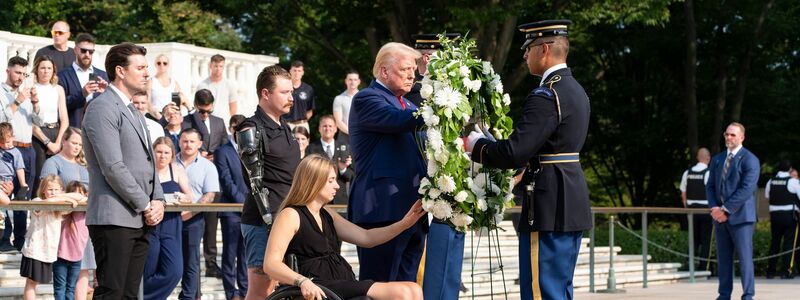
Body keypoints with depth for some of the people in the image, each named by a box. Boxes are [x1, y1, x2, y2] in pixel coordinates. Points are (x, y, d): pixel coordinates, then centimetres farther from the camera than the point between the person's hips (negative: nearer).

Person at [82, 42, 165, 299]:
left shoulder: (134, 112, 21)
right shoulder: (102, 108, -10)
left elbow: (148, 162, 23)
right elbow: (113, 167, -17)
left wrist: (158, 200, 5)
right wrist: (147, 205, -12)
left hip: (140, 220, 9)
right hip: (114, 219, -9)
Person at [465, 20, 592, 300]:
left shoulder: (546, 95, -17)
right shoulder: (574, 90, 14)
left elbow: (513, 153, -23)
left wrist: (476, 145, -6)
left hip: (549, 209, -10)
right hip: (571, 206, 10)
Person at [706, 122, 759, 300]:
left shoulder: (750, 160, -5)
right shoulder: (717, 160, 16)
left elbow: (746, 189, -15)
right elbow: (710, 187, 14)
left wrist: (725, 209, -17)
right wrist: (714, 208, -5)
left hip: (740, 217, -6)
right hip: (720, 218, 6)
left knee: (745, 257, -7)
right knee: (723, 258, 7)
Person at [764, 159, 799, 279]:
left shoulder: (771, 182, 4)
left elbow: (767, 196, 14)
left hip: (774, 215, 4)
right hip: (789, 215, -4)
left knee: (774, 242, 12)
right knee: (788, 242, -1)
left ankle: (770, 271, 13)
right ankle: (785, 271, -6)